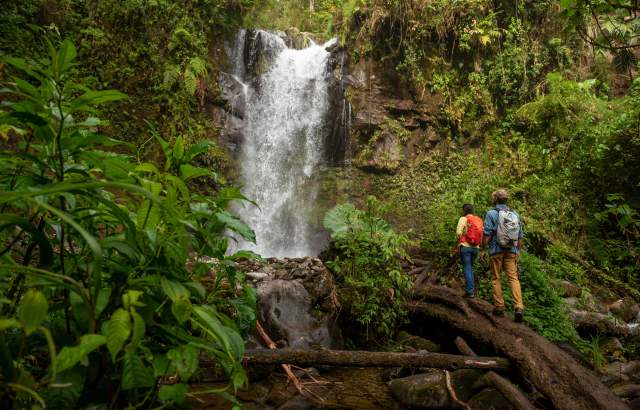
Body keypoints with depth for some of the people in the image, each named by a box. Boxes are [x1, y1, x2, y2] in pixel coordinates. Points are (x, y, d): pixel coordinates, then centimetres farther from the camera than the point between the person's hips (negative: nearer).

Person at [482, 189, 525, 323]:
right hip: (512, 251, 3)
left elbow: (486, 235, -12)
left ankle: (499, 307, 11)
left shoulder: (491, 214, -7)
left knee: (496, 278, 8)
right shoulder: (515, 214, 8)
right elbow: (520, 236, 11)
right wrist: (517, 251, 20)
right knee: (513, 278, 1)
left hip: (496, 251, -3)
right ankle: (519, 307, -13)